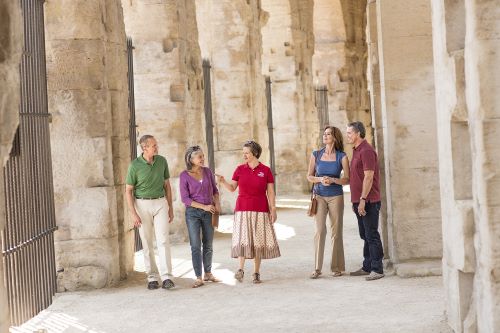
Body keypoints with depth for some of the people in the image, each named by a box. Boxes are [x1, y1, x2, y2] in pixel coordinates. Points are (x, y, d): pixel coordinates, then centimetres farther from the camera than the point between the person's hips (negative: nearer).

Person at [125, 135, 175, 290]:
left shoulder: (162, 161, 1)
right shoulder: (134, 166, -9)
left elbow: (167, 185, 10)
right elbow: (128, 191, -5)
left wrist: (170, 207, 8)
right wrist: (133, 214, -11)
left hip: (160, 203, 2)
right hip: (142, 204, -2)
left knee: (163, 240, -10)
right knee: (147, 242, 3)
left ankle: (166, 277, -14)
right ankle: (152, 277, 10)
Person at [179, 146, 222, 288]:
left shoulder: (208, 171, 1)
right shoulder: (184, 176, -10)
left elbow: (214, 190, 12)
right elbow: (185, 198, -11)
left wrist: (217, 203, -6)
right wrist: (204, 206, -17)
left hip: (209, 213, 4)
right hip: (193, 212, -3)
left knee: (208, 244, 10)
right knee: (195, 246, -6)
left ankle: (208, 274, 24)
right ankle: (198, 278, -2)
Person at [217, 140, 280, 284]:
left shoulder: (266, 170, 0)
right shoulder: (240, 169, 4)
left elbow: (271, 193, 2)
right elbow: (232, 188, 6)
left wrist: (273, 210, -3)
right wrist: (223, 182, -12)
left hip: (260, 211, -1)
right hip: (243, 210, 1)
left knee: (258, 241, 2)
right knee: (243, 239, -10)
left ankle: (256, 273, 8)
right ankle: (240, 269, -7)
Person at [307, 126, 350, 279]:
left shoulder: (342, 157, -1)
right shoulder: (316, 155, 5)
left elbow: (347, 179, -2)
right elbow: (309, 176, 8)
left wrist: (333, 180, -19)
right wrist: (320, 179, -12)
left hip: (336, 197, -1)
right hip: (319, 196, 1)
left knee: (336, 231, 2)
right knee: (320, 230, -7)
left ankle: (337, 267, 11)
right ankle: (317, 268, -7)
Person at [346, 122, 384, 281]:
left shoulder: (366, 151, -14)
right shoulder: (356, 151, 18)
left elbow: (368, 177, -20)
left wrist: (363, 199, -22)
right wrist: (355, 201, 21)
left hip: (368, 201, -10)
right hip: (360, 201, 10)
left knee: (372, 235, -7)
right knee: (365, 236, 14)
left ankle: (377, 269, -5)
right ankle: (367, 267, 20)